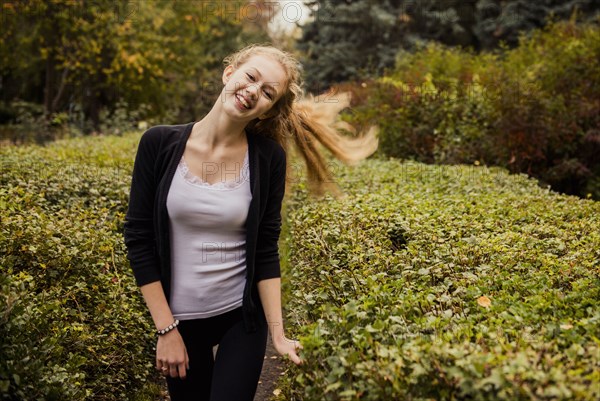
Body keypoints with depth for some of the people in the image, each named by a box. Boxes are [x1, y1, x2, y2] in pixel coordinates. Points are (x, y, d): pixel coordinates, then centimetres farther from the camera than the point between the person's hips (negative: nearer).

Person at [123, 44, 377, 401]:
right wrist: (166, 329, -8)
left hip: (242, 319, -1)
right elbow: (138, 239, -7)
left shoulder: (268, 158, -11)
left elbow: (266, 252, -6)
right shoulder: (160, 144, -11)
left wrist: (278, 333, -11)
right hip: (179, 318, 1)